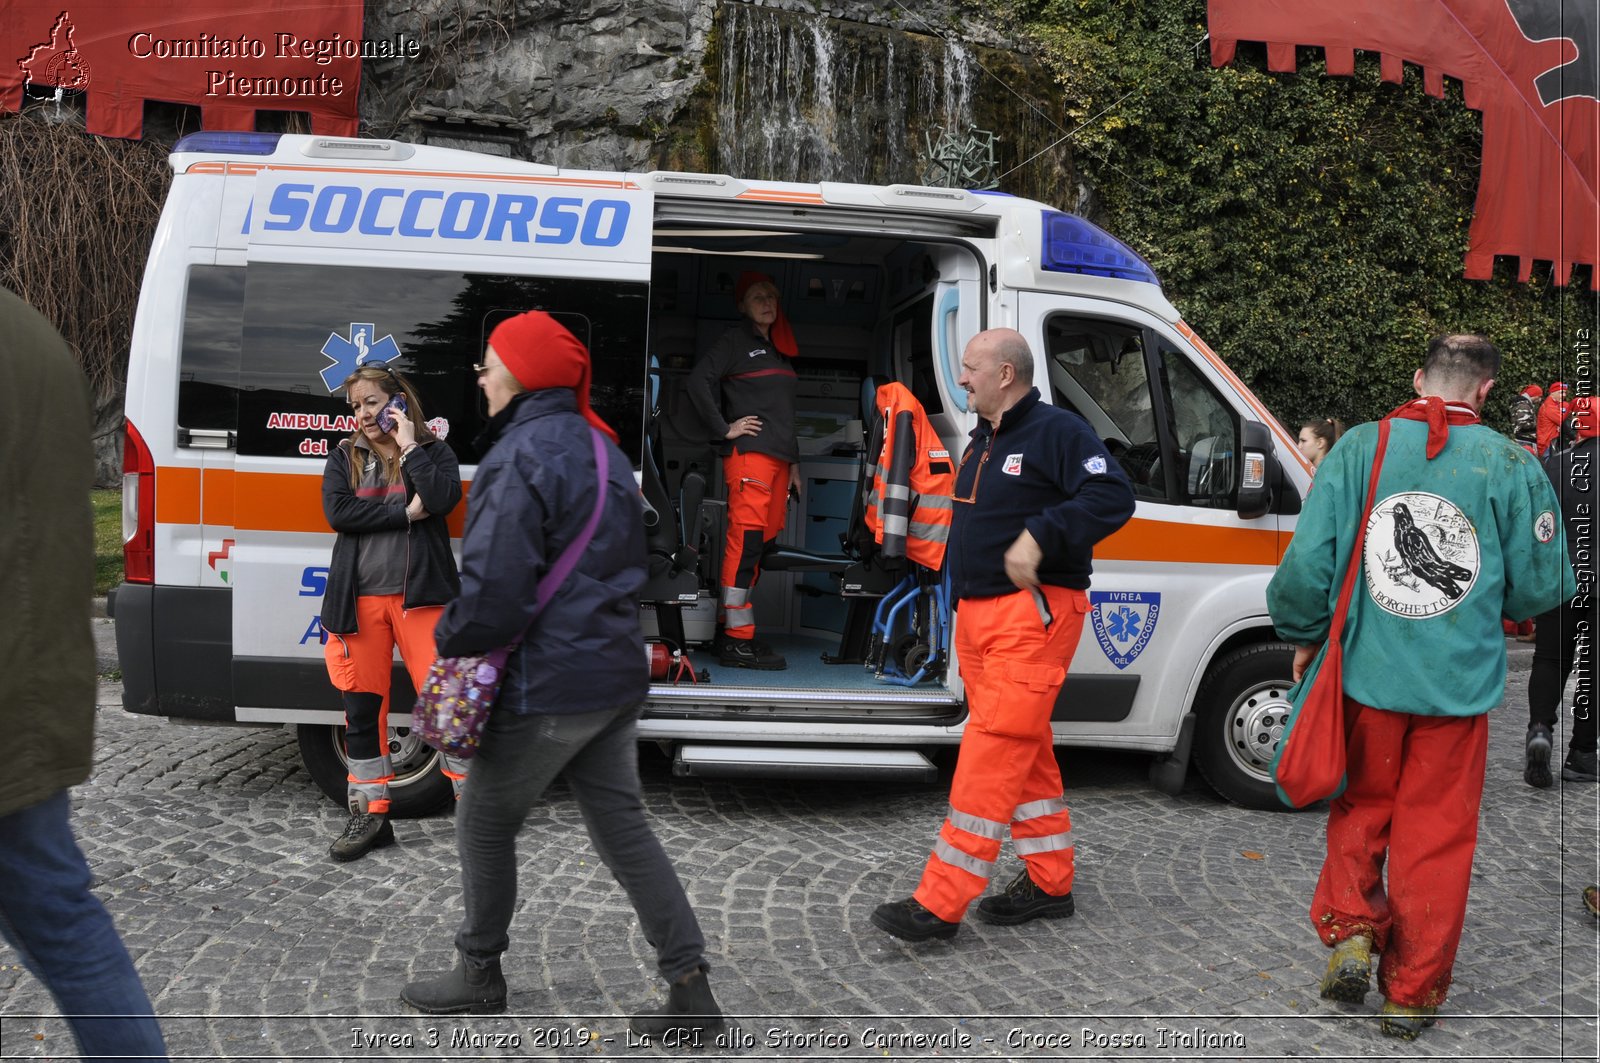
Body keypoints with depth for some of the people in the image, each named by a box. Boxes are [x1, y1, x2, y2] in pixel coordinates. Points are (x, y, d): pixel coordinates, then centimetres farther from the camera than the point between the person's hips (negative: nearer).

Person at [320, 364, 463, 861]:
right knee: (361, 706, 6)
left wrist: (409, 446, -10)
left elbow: (443, 498, -14)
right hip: (360, 598, 3)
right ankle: (370, 814, 17)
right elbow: (337, 512, -5)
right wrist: (405, 513, -10)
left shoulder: (432, 451, 6)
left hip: (419, 594, -3)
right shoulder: (344, 458, 12)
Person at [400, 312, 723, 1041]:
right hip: (614, 672, 9)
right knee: (621, 824, 12)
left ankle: (479, 973, 27)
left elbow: (492, 587, -22)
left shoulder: (522, 457, -17)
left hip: (546, 682, -9)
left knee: (485, 822, 12)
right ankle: (690, 987, 11)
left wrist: (451, 640, -6)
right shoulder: (598, 447, 13)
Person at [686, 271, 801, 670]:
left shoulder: (779, 350, 24)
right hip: (749, 454, -8)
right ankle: (737, 641, -13)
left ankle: (733, 630, 13)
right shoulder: (736, 341, 1)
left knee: (763, 542, 6)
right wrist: (724, 429, -12)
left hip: (779, 457, 8)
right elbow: (699, 380, -11)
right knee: (746, 541, -13)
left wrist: (794, 462, 23)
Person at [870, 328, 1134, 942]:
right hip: (977, 614, 10)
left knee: (993, 749, -11)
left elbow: (1113, 497, -20)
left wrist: (1039, 536, -27)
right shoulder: (983, 440, 18)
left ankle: (941, 903, -11)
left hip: (1033, 616, -10)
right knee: (1025, 752, 14)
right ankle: (1049, 883, 24)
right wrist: (960, 603, 21)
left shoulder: (1057, 431, -10)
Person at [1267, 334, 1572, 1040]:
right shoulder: (1511, 466, -5)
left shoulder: (1359, 448, -3)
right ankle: (1412, 995, 19)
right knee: (1435, 835, 11)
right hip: (1461, 685, 0)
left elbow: (1306, 562, -5)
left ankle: (1349, 932, 12)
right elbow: (1542, 588, -2)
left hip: (1366, 672, 1)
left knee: (1361, 808, 23)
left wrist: (1303, 638, 11)